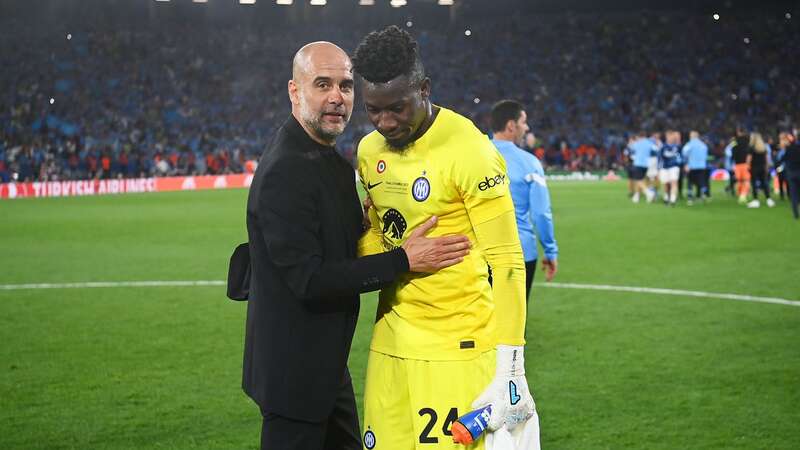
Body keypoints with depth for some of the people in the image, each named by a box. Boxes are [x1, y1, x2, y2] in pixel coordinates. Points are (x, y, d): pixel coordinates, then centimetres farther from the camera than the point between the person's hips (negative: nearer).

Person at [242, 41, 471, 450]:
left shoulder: (333, 162, 10)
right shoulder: (283, 171, -21)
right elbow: (308, 280, -25)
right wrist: (403, 260, -23)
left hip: (326, 362, 10)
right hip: (294, 370, -10)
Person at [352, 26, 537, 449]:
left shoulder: (468, 151, -15)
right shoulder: (369, 150, 7)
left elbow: (506, 262, -15)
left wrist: (509, 370, -19)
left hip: (456, 349, -6)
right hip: (390, 342, 6)